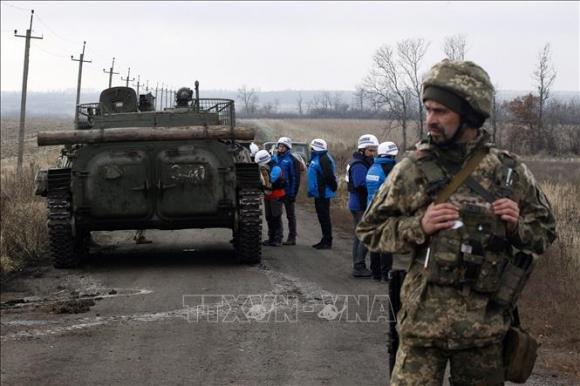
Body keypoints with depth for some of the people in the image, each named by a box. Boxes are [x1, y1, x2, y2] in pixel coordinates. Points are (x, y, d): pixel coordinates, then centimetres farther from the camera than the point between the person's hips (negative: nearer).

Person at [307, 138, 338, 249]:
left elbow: (328, 176, -25)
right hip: (319, 193, 11)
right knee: (322, 216, 15)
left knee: (324, 217, -5)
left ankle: (327, 241, -1)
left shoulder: (323, 159, -18)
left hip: (323, 193, -11)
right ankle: (325, 240, 23)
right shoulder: (316, 158, 15)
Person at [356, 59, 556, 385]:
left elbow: (545, 231, 13)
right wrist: (419, 226, -13)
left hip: (487, 323, 2)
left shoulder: (511, 172, 2)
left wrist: (517, 227, -9)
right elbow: (370, 230, 4)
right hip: (425, 320, -2)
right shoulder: (412, 170, -2)